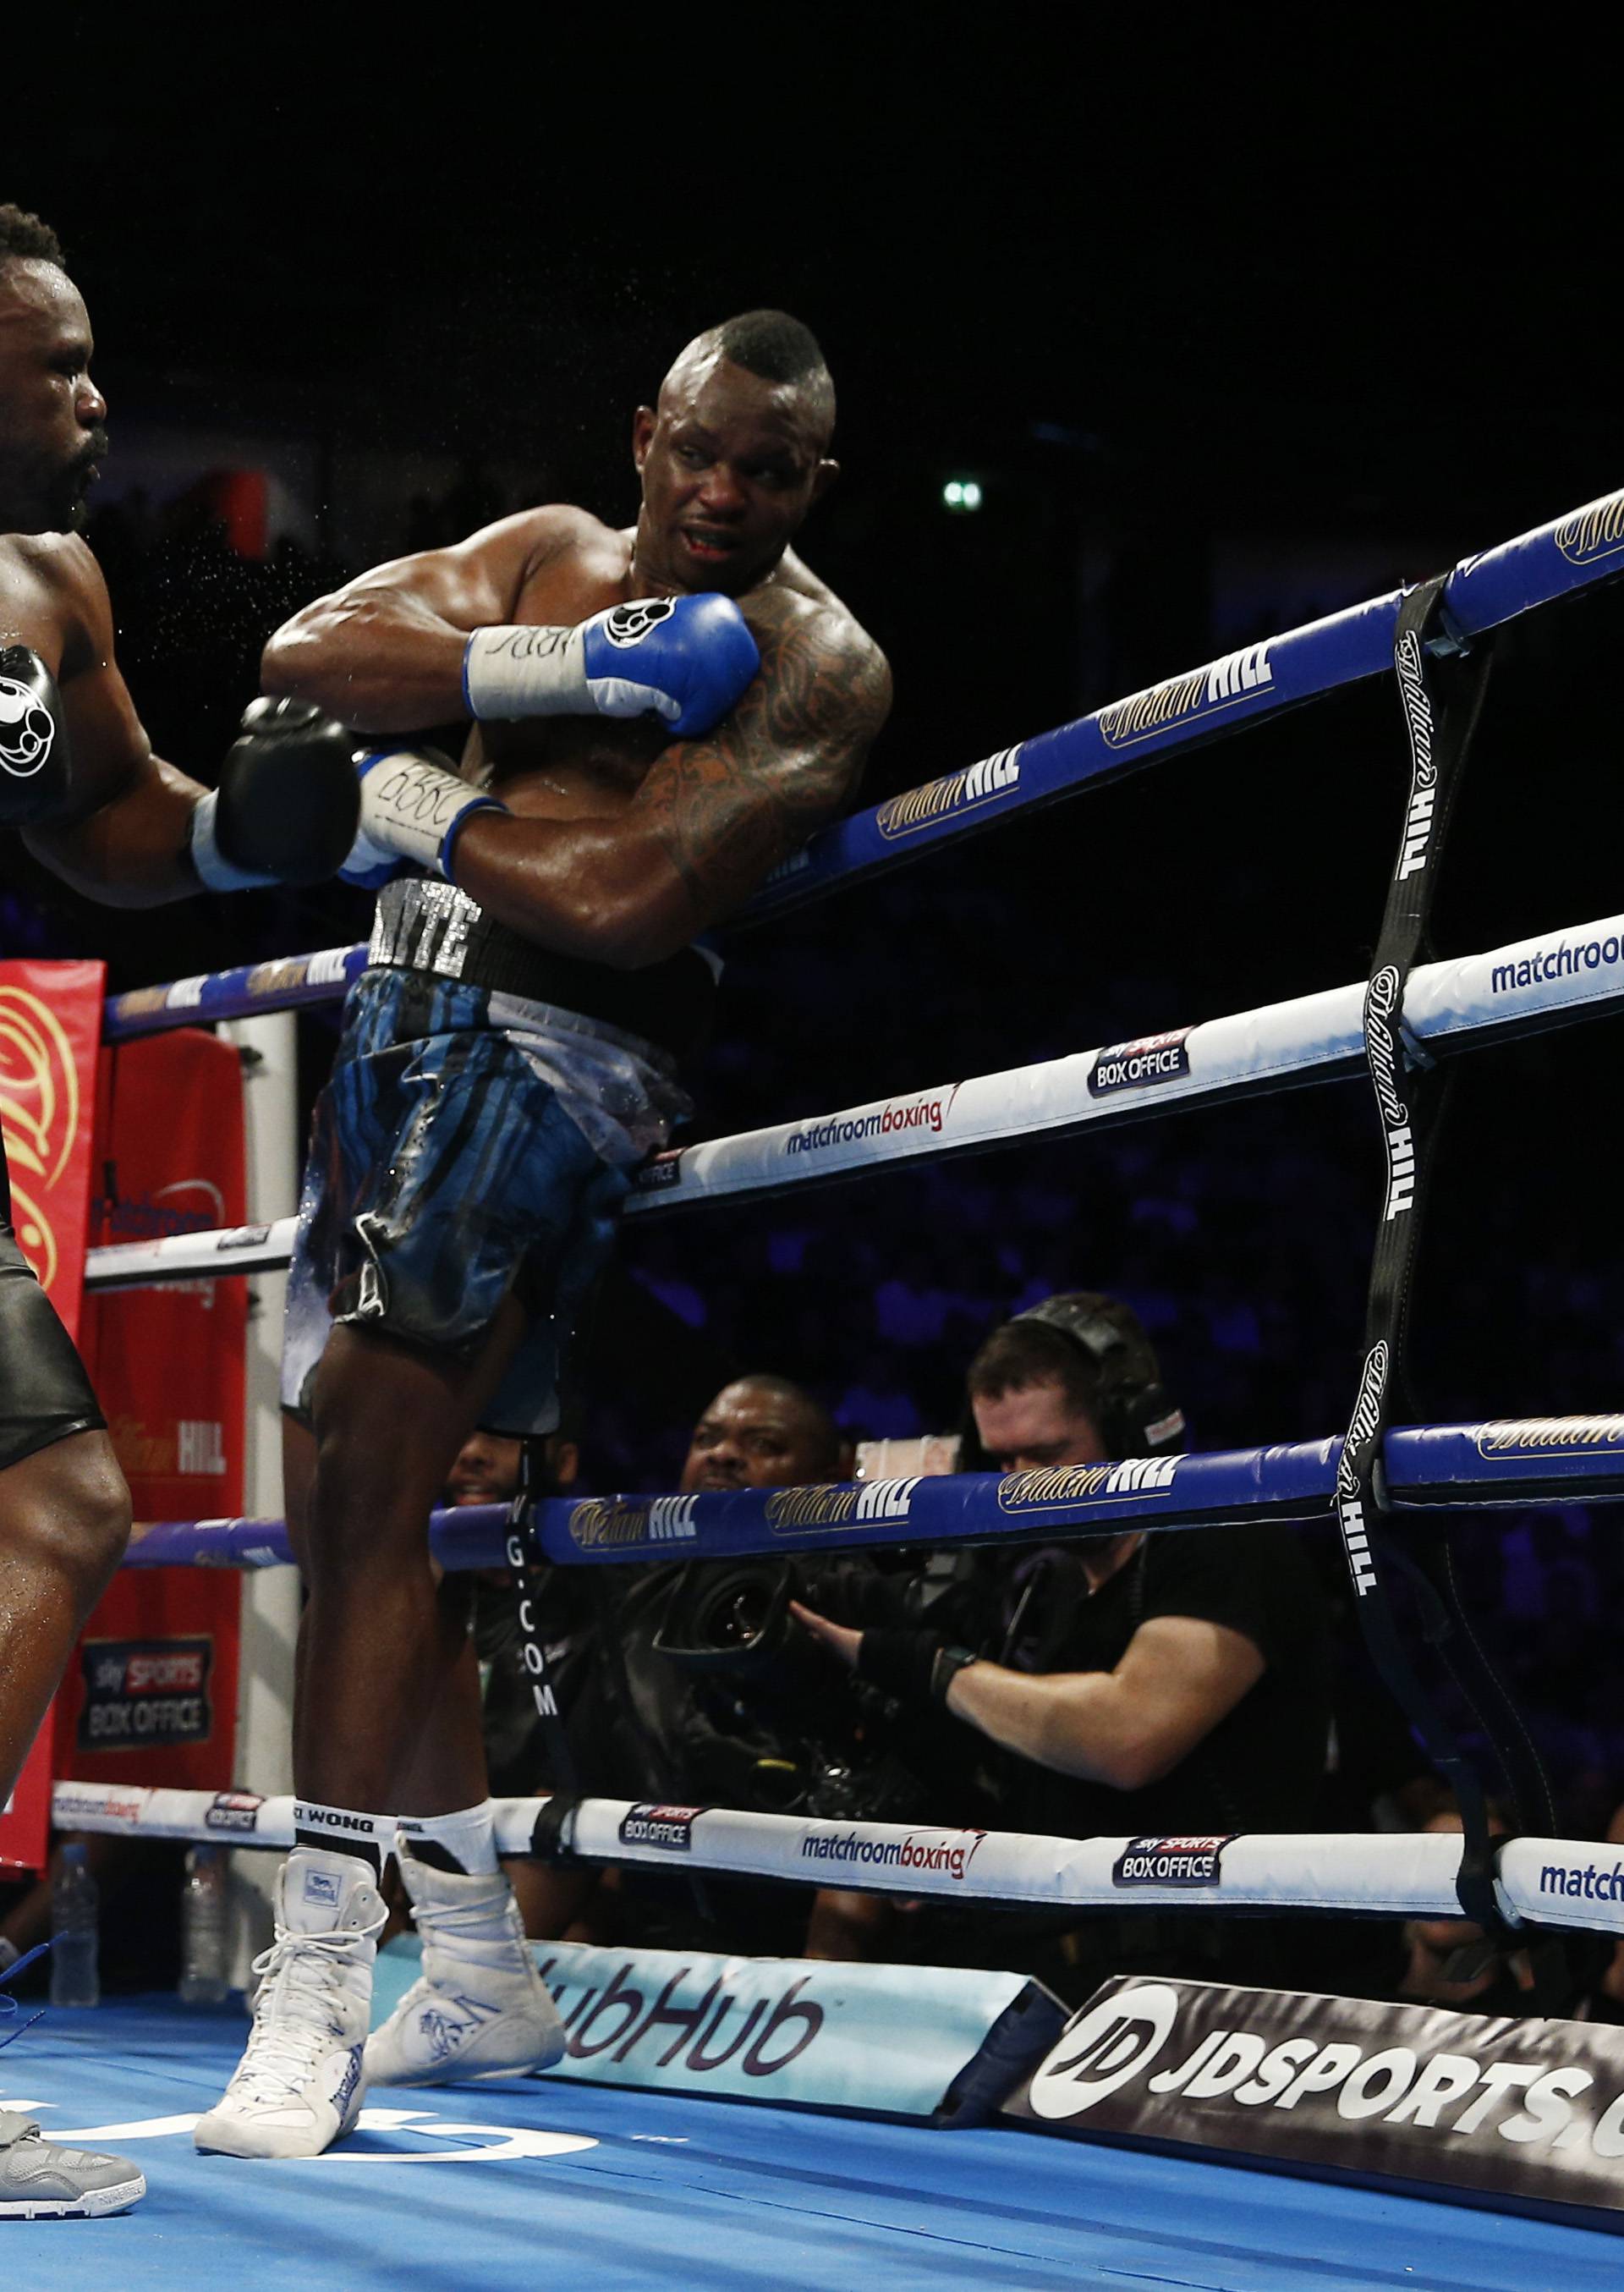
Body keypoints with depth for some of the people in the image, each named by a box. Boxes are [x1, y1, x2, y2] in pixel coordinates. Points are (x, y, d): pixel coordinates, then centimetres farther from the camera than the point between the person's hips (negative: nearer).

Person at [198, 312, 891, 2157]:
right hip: (407, 1014, 8)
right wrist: (550, 668, -10)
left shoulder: (814, 664, -6)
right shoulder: (553, 554, 15)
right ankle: (482, 1974, 20)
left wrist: (423, 810, -6)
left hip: (554, 1051, -8)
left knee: (365, 1474, -18)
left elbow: (633, 905, -19)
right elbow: (304, 657, 1)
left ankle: (318, 1994, -14)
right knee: (344, 1499, 9)